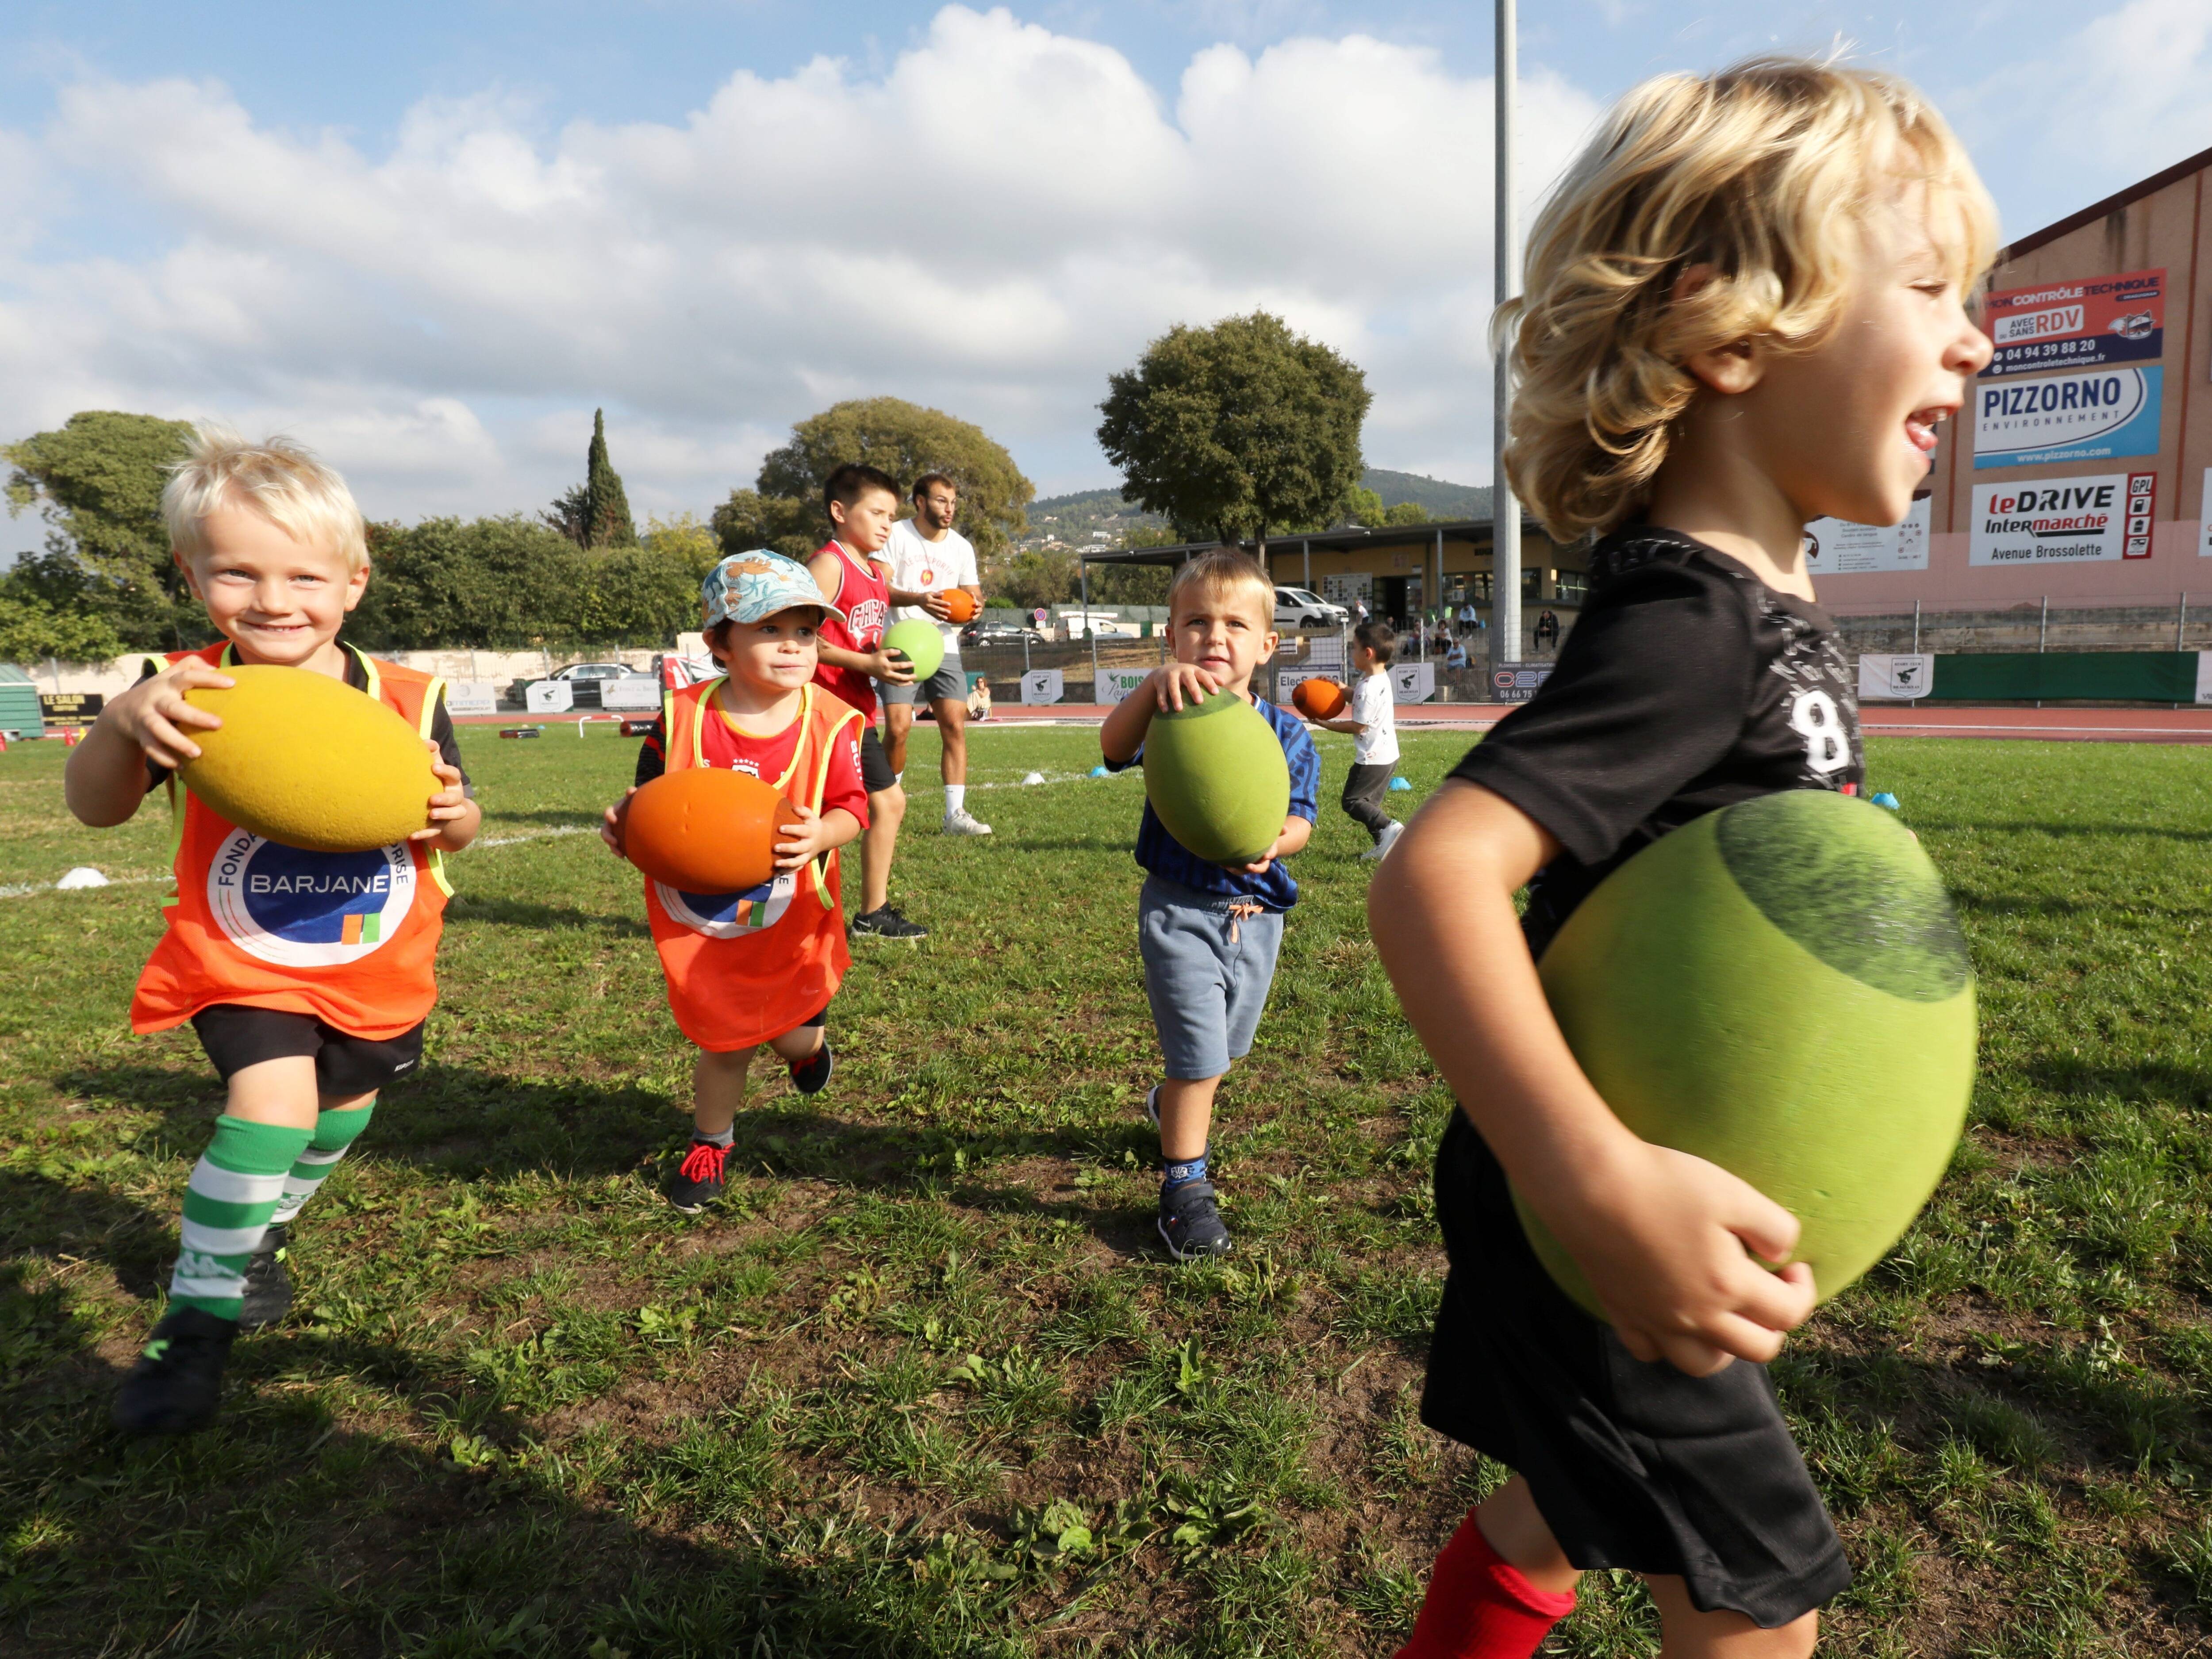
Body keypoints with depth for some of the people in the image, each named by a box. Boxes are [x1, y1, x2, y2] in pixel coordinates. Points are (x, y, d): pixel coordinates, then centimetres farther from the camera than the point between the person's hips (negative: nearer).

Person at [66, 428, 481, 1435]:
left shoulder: (407, 701, -10)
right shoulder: (190, 696, -13)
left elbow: (456, 826, -1)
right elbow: (93, 808, -21)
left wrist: (450, 815, -25)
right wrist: (123, 721, -40)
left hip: (379, 963, 3)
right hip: (244, 961, -3)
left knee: (344, 1113, 19)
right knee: (274, 1097, -23)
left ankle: (255, 1239, 51)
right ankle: (194, 1320, 0)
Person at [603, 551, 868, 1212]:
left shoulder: (831, 723, -13)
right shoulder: (681, 718, -13)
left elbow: (851, 807, -12)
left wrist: (820, 834, -33)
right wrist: (622, 822, -24)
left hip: (789, 916, 0)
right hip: (698, 916, 0)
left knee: (793, 1034, 14)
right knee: (722, 1043, 12)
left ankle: (807, 1038, 55)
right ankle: (710, 1142, 40)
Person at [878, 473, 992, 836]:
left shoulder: (961, 546, 14)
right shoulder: (896, 536, -1)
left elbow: (973, 593, 17)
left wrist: (974, 604, -8)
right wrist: (918, 599, -27)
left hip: (945, 647, 4)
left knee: (955, 726, -6)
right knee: (898, 727, -13)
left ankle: (956, 814, -2)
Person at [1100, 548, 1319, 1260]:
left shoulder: (1287, 733, -2)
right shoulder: (1171, 713, -12)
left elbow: (1300, 819, -1)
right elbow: (1114, 746, -33)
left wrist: (1272, 842, -24)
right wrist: (1154, 684, -51)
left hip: (1257, 911, 5)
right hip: (1181, 909, -4)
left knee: (1221, 1049, 22)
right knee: (1199, 1050, -5)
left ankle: (1173, 1106, 53)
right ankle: (1184, 1183, 13)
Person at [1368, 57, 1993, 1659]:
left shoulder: (1773, 607, 4)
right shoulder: (1689, 628, -26)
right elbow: (1432, 875, -40)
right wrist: (1604, 1185, -46)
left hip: (1676, 1196, 9)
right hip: (1591, 1225, -9)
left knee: (1570, 1512, 26)